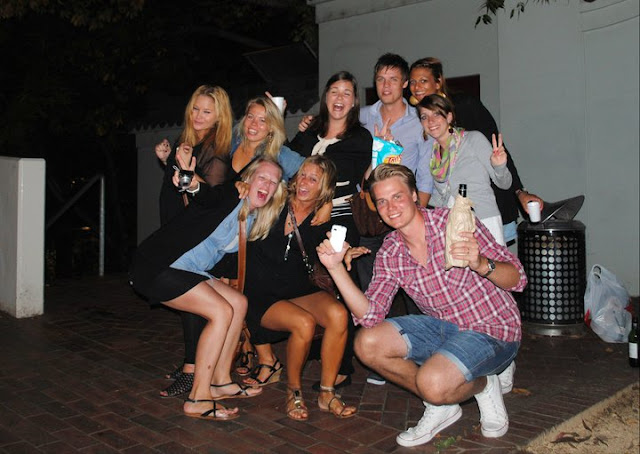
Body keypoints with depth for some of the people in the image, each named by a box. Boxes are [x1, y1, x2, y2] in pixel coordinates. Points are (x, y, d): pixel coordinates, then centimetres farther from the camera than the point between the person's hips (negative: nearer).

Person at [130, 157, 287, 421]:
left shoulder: (254, 220, 10)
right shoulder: (230, 195, -12)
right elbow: (204, 199, -24)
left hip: (188, 271, 9)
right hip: (156, 268, -9)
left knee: (239, 303, 5)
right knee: (222, 310, -19)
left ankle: (220, 382, 13)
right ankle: (198, 399, -12)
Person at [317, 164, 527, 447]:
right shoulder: (389, 254, 0)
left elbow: (517, 278, -17)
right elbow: (370, 315, -8)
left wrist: (480, 264, -38)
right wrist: (336, 267, -16)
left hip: (492, 330, -6)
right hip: (444, 327, 6)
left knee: (431, 382, -31)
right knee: (367, 344, -9)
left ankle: (483, 386, 5)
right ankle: (440, 406, 7)